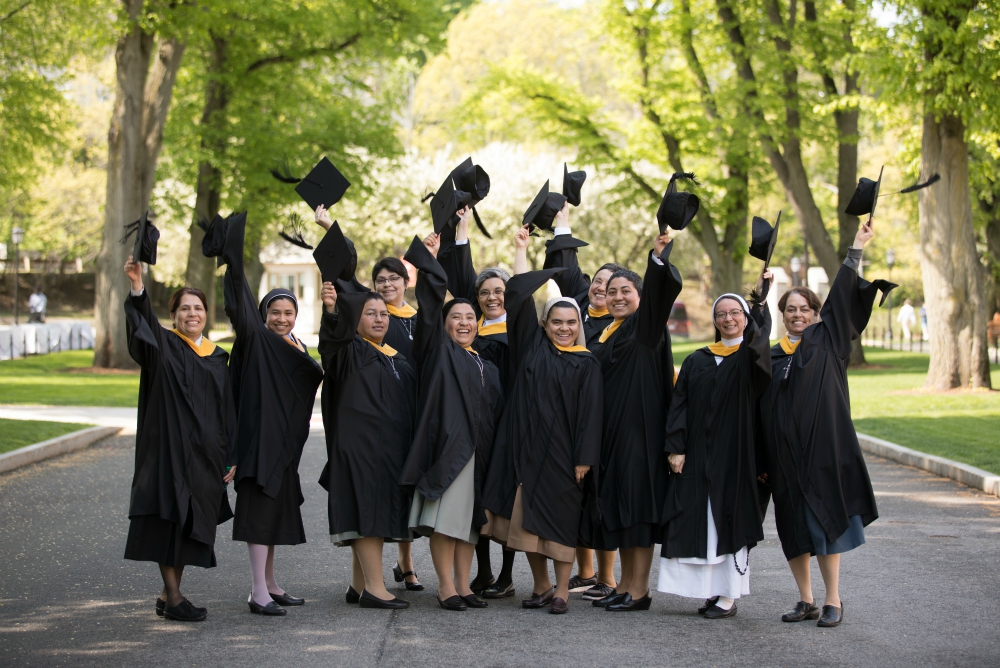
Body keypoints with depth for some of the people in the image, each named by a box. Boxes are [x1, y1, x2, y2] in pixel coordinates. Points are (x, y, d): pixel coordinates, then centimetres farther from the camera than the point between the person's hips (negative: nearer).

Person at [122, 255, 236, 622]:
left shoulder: (217, 357, 14)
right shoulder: (164, 346, 0)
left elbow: (228, 410, 14)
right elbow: (144, 325, -22)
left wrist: (231, 456, 8)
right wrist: (137, 289, -41)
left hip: (206, 452, 5)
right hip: (169, 446, -5)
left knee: (193, 523, 7)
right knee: (170, 517, -6)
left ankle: (169, 593, 18)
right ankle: (173, 598, -2)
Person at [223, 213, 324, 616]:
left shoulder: (297, 349, 14)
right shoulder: (256, 340, -5)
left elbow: (315, 379, 25)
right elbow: (241, 301, -18)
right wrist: (234, 261, -26)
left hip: (286, 441, 8)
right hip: (260, 436, -8)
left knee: (278, 509, 13)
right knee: (260, 507, -10)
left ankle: (270, 584, 22)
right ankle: (259, 593, -10)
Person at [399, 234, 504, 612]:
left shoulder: (487, 367, 21)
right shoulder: (439, 351, 6)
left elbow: (497, 411, 20)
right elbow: (431, 304, -4)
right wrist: (429, 260, -6)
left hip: (478, 450, 6)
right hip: (446, 445, -6)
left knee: (469, 519, 7)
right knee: (444, 517, -8)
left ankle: (463, 584, 13)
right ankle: (446, 585, -4)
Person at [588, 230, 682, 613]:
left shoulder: (647, 327, -5)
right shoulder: (607, 335, 16)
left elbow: (659, 293, -25)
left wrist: (658, 257, -42)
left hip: (640, 429, -8)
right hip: (610, 429, 8)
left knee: (637, 503, -7)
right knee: (616, 504, 9)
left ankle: (640, 590, -3)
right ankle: (626, 583, 16)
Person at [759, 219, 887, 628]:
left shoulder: (826, 340, 6)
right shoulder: (771, 357, 12)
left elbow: (841, 297, -2)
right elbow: (762, 411, 10)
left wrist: (857, 247, -5)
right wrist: (761, 460, 5)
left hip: (823, 447, -3)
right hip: (783, 452, 3)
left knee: (824, 519, -4)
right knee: (792, 527, 4)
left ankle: (833, 600, 3)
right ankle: (806, 601, 13)